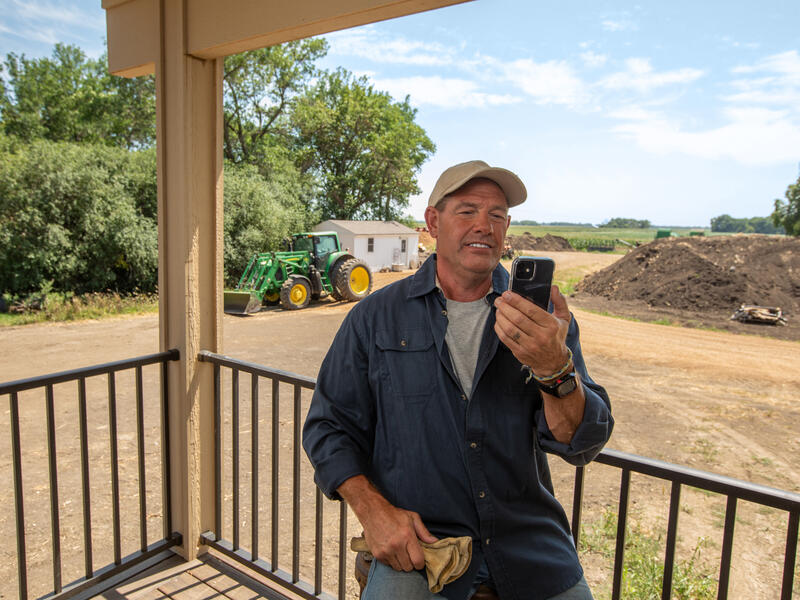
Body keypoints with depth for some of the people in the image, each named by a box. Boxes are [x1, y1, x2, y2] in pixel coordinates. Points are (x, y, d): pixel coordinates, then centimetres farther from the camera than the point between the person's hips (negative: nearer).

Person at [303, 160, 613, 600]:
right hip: (417, 536, -2)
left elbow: (582, 444, -7)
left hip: (528, 536, 2)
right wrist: (373, 509, -10)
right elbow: (329, 427, 4)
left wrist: (555, 368, -27)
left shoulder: (540, 314, 0)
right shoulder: (375, 317, -1)